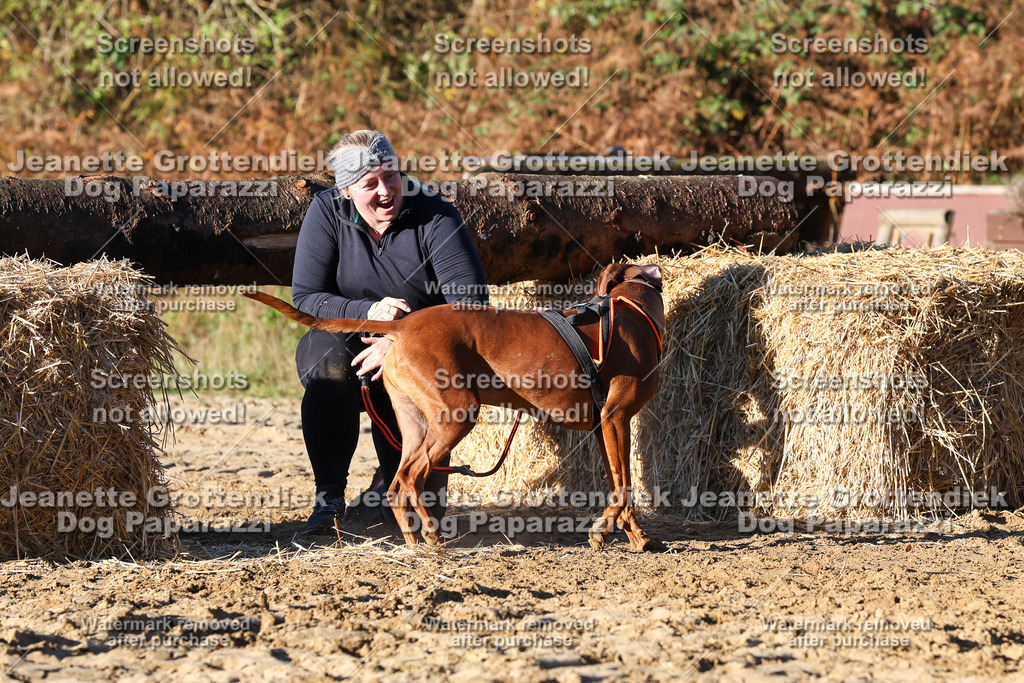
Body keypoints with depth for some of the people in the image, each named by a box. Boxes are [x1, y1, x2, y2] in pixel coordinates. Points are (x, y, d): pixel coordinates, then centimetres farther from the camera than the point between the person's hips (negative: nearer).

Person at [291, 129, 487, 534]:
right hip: (342, 337, 1)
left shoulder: (435, 217, -13)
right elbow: (304, 298, -9)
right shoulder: (327, 212, -7)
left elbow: (471, 302, -21)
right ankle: (328, 496, -22)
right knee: (329, 364, -34)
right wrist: (367, 313, -27)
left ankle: (395, 486, -2)